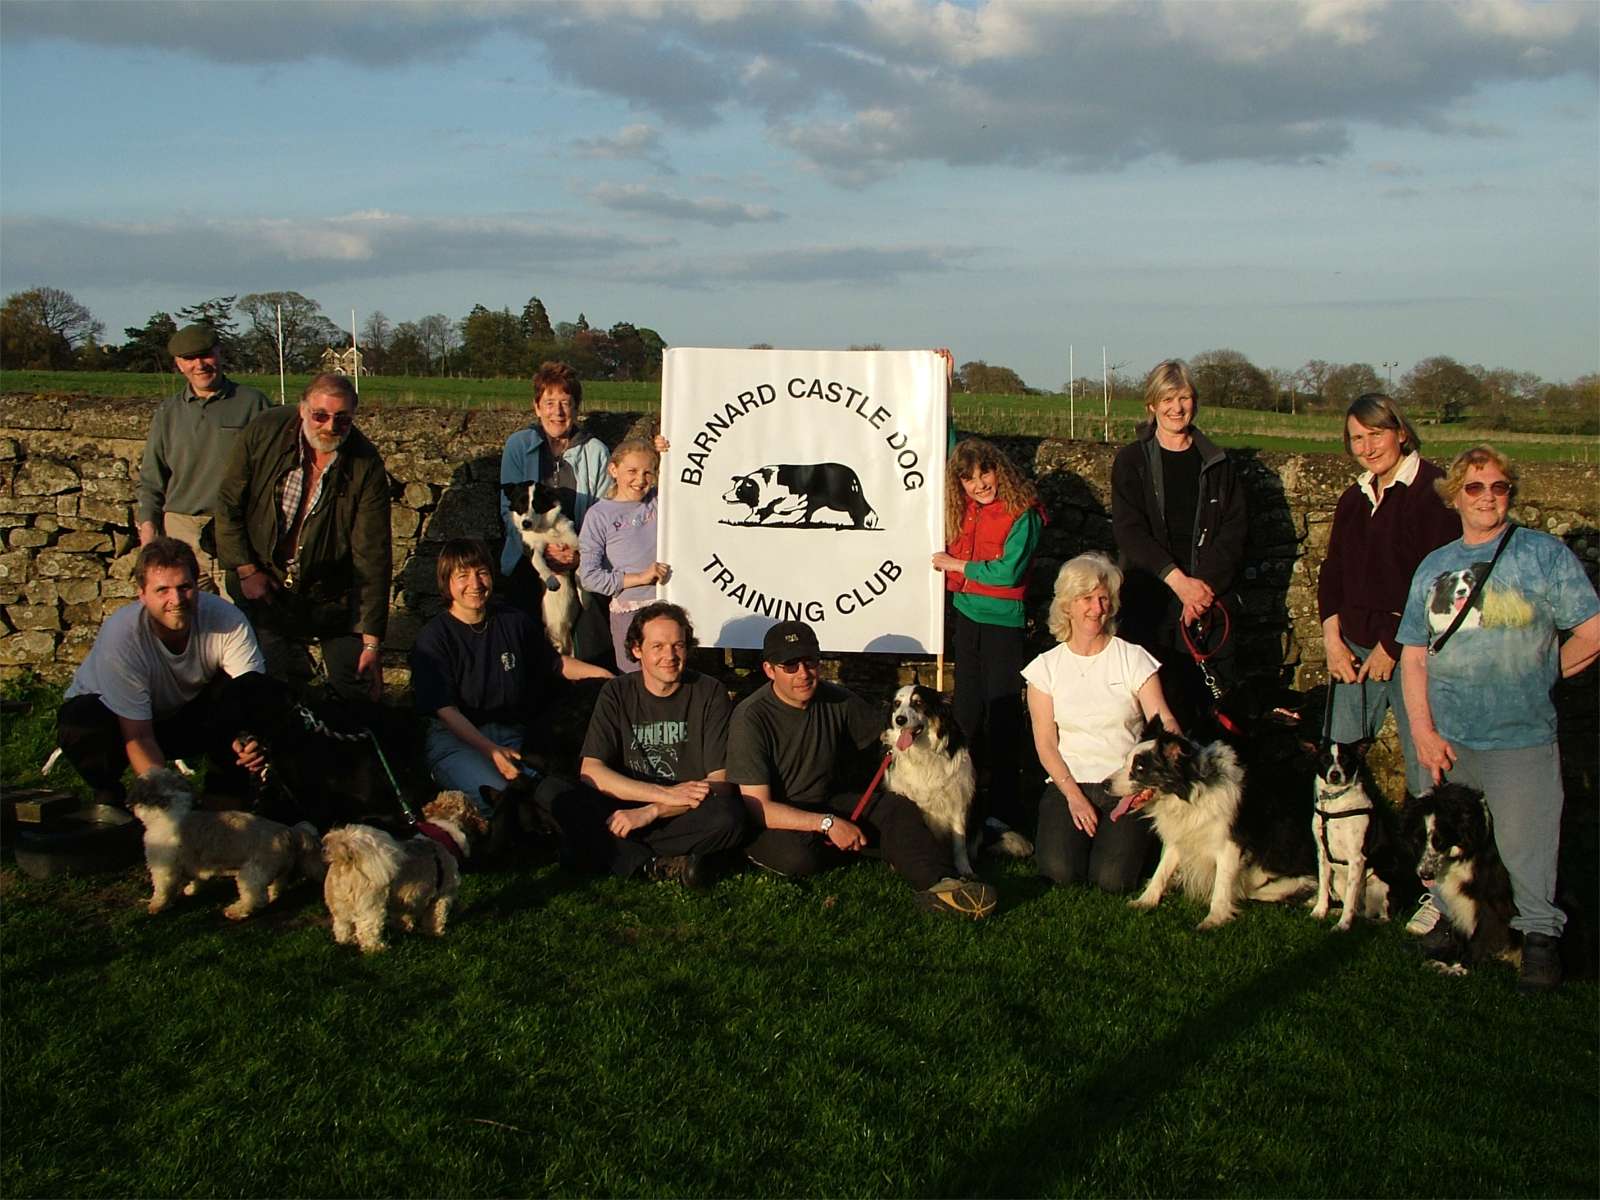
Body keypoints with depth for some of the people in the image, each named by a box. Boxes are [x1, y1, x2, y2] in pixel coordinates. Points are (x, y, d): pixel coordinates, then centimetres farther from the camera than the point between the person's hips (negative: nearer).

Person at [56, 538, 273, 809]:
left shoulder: (227, 619, -26)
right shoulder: (120, 634, -32)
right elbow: (138, 738, -32)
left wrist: (253, 744, -50)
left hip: (189, 713, 2)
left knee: (255, 689, -26)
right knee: (81, 723, -36)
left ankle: (227, 790, -5)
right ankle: (108, 794, -4)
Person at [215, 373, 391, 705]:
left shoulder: (366, 467, -16)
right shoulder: (264, 433, -12)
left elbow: (372, 556, -16)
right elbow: (228, 506, 0)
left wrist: (372, 640, -17)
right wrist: (246, 571, -7)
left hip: (332, 596, -1)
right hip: (263, 587, 1)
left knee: (356, 691, 0)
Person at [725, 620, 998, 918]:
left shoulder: (837, 700, -3)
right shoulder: (751, 717, -19)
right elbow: (758, 806, -23)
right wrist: (828, 824, -29)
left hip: (829, 801, 5)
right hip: (775, 820, -5)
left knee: (896, 808, -18)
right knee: (797, 854, -36)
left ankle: (939, 883, -38)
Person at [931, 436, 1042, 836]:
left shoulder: (1022, 513, -13)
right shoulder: (963, 510, 7)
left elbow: (1009, 571, -19)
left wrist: (957, 564, -10)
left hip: (1003, 622, -7)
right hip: (966, 618, 7)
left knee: (1002, 713, -4)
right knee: (967, 709, 14)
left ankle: (1005, 810, 0)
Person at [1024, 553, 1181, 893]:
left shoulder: (1133, 658, 4)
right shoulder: (1046, 667, 7)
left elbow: (1163, 721, -7)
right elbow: (1045, 743, 1)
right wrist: (1073, 795, -13)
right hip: (1067, 782, 1)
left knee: (1112, 878, -22)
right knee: (1061, 870, -24)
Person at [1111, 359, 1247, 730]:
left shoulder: (1216, 463, 11)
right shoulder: (1132, 460, 5)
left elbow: (1235, 527, 4)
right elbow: (1129, 530, -5)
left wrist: (1205, 583, -11)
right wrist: (1177, 579, -16)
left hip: (1211, 600, 2)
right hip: (1151, 603, -2)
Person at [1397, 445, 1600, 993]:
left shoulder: (1545, 554, -2)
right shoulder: (1434, 566, 11)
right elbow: (1414, 656, 9)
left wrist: (1538, 676, 5)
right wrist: (1424, 733, 0)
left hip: (1520, 738, -4)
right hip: (1446, 739, 4)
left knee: (1525, 848, -4)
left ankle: (1540, 935, 13)